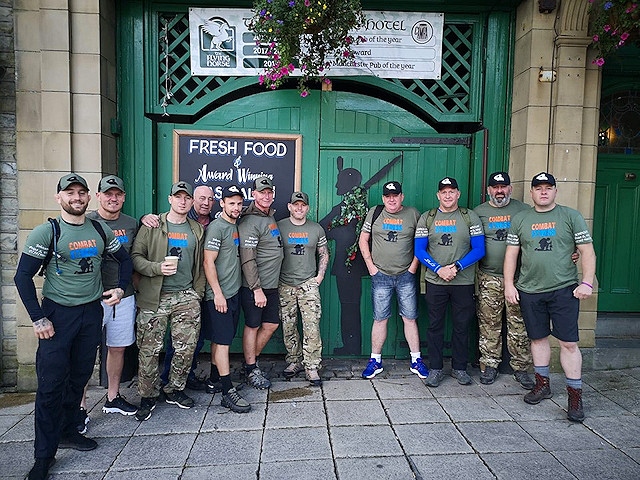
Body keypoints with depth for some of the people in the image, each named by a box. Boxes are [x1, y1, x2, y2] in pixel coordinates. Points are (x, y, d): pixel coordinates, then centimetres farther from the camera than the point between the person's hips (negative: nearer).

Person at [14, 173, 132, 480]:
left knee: (79, 377, 13)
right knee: (51, 383, -2)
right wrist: (38, 319, -13)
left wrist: (121, 288, 1)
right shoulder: (46, 232, -8)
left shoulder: (101, 230, 4)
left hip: (91, 311, 4)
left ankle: (66, 432, 33)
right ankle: (44, 455, 11)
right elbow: (23, 276, -9)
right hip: (57, 314, -4)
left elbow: (124, 259, 16)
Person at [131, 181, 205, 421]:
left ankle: (174, 389, 24)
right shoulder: (152, 226, 2)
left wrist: (198, 291, 8)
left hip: (186, 296, 3)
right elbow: (136, 256, -2)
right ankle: (147, 396, 20)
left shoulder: (197, 230, 12)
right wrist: (158, 268, -18)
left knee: (186, 348, 3)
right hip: (154, 297, -2)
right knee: (149, 349, 1)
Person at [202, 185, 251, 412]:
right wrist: (218, 293, -18)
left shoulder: (235, 226, 13)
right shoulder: (217, 227, -12)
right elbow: (208, 262, -16)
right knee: (223, 341, -5)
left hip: (234, 292, 8)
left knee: (220, 339, 15)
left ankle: (214, 381, 27)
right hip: (219, 295, -8)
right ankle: (228, 392, -1)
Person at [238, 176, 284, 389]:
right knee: (253, 326, 4)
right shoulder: (250, 222, -15)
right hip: (254, 286, -8)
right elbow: (247, 260, -19)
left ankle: (251, 361, 30)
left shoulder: (270, 217, 13)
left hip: (271, 285, 8)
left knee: (271, 324, 13)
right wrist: (257, 289, -20)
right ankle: (251, 370, 19)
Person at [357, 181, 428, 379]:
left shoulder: (413, 214, 3)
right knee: (380, 319, 4)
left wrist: (413, 267, -2)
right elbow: (363, 240, 7)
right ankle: (375, 361, 15)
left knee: (410, 318, 4)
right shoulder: (374, 213, 4)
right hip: (380, 276, 0)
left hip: (406, 276, 0)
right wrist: (370, 265, 0)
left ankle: (416, 361, 15)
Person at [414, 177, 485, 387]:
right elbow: (419, 250, 0)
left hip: (464, 282, 0)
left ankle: (459, 368, 24)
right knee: (435, 326, 6)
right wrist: (439, 269, -13)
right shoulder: (427, 218, 5)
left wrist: (456, 267, -15)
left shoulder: (470, 217, 3)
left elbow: (479, 249, -3)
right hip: (435, 281, 0)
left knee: (462, 326, 9)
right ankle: (435, 368, 17)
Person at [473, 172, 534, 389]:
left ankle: (521, 367, 16)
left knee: (519, 326, 3)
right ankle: (489, 365, 18)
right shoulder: (478, 212, 7)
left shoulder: (524, 210, 7)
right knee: (489, 325, 5)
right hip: (488, 278, 0)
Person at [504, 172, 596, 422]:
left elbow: (587, 251, 0)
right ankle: (542, 384, 28)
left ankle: (575, 395, 9)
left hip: (564, 289, -2)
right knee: (538, 338, 12)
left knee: (569, 343, -2)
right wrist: (509, 284, 2)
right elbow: (511, 254, 8)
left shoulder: (571, 216, 2)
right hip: (529, 290, 3)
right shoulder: (519, 219, 8)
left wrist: (587, 282, -9)